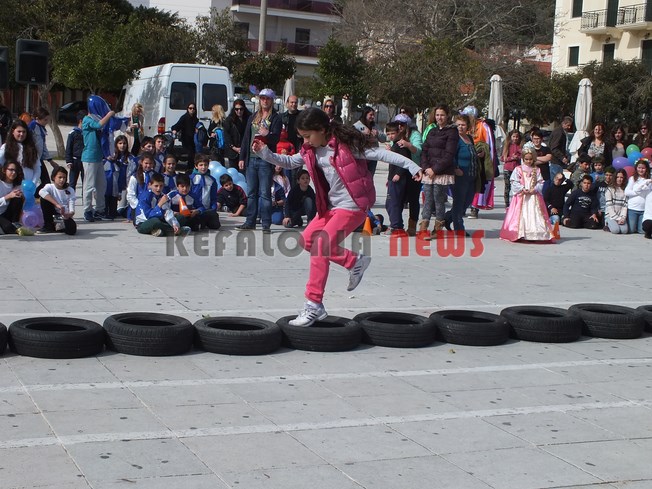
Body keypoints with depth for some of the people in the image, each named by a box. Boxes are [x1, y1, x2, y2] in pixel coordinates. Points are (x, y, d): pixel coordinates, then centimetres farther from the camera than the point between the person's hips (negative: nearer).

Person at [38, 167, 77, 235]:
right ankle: (49, 226, -11)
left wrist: (69, 214, -33)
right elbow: (41, 192, -31)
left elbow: (72, 210, -7)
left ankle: (58, 226, 5)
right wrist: (57, 204, -40)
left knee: (71, 230, -33)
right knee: (44, 199, -24)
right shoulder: (50, 186, -5)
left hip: (65, 215, 0)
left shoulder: (70, 190, -1)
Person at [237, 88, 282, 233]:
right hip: (251, 159, 5)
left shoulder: (276, 118, 0)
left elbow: (276, 138, -10)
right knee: (251, 192, 10)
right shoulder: (253, 118, 16)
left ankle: (266, 224, -3)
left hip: (266, 160, -5)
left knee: (265, 193, -5)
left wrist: (267, 135, -32)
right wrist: (242, 157, 11)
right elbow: (246, 138, 17)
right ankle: (250, 222, 17)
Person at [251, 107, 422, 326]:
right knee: (307, 239, 9)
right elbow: (290, 162, 18)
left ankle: (314, 306, -12)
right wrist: (264, 153, 4)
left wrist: (411, 165, -18)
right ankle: (354, 262, 15)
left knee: (320, 246, -17)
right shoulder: (311, 151, 5)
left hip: (352, 206, -9)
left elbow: (380, 154, -15)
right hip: (331, 205, 9)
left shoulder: (346, 144, -16)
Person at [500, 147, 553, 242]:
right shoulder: (518, 169, 0)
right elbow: (515, 183, -6)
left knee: (535, 215, -1)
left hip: (534, 196, 2)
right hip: (521, 197, -2)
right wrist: (522, 189, -17)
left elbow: (540, 183, 3)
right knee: (522, 215, -3)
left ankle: (535, 234, 0)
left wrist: (534, 189, -13)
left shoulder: (537, 170, 8)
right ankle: (520, 234, -2)